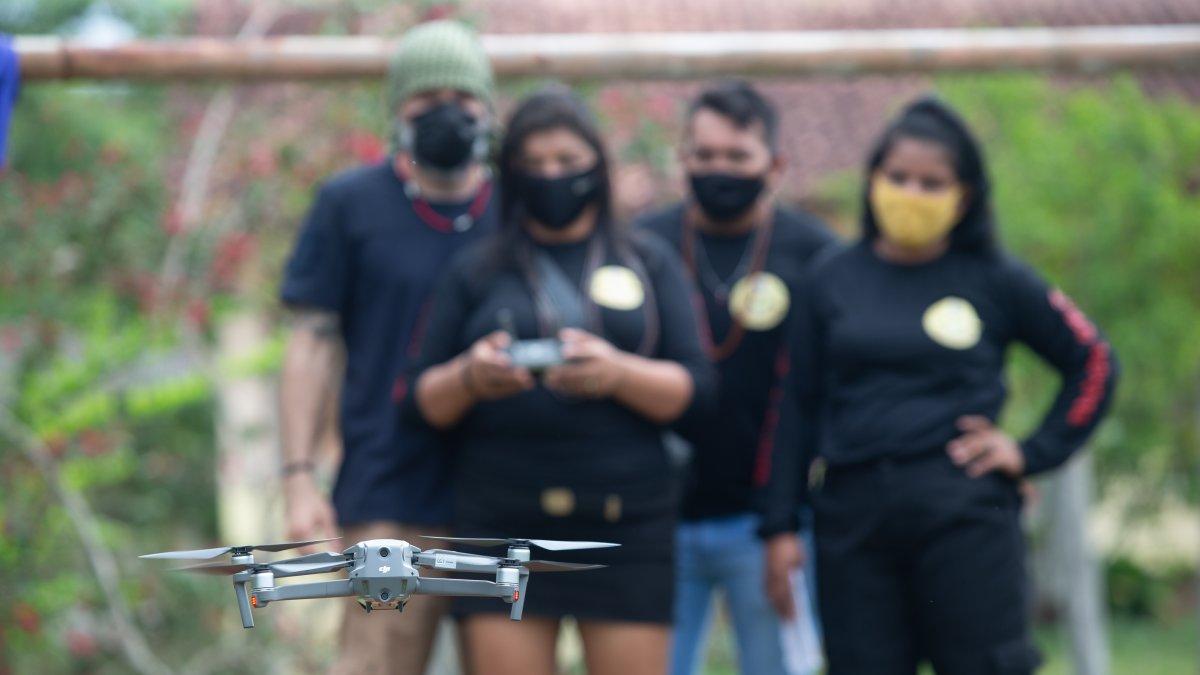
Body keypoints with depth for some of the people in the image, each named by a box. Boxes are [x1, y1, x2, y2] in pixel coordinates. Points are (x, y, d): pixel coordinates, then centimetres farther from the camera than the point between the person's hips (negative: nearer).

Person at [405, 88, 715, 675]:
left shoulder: (649, 263, 12)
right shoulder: (476, 270, 12)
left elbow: (694, 387, 4)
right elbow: (425, 402, 10)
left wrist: (618, 373, -15)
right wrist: (469, 378, -12)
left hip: (624, 521, 0)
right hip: (503, 521, 0)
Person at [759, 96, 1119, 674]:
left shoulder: (996, 280, 4)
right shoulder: (832, 280, 9)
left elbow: (1093, 362, 12)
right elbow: (798, 407, 10)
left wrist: (1033, 452, 3)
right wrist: (782, 526, 6)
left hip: (964, 515, -2)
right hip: (853, 516, 2)